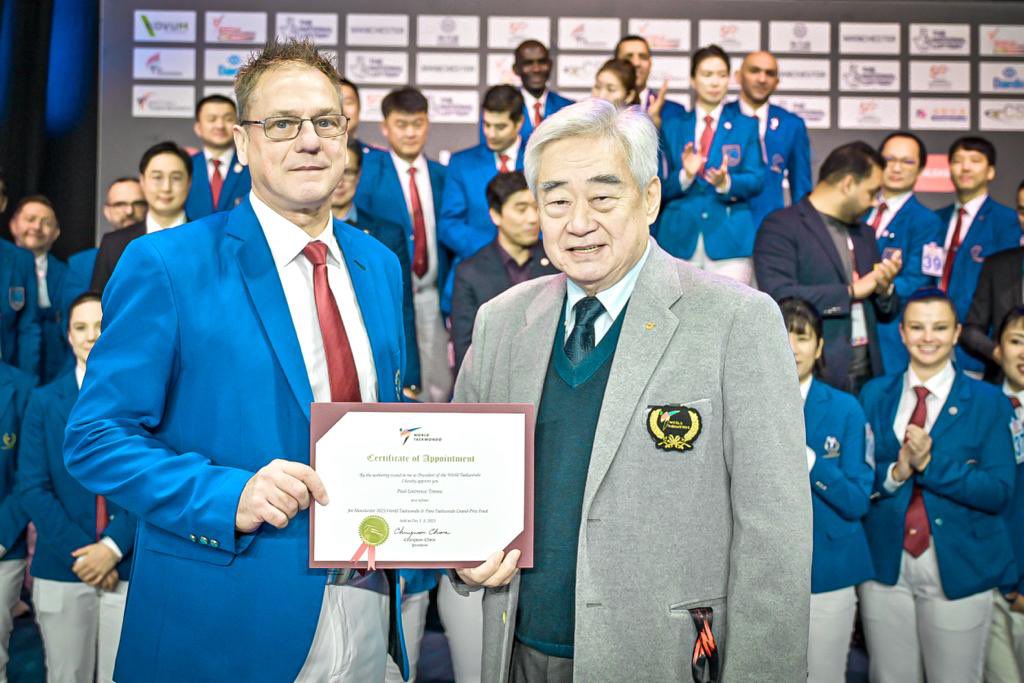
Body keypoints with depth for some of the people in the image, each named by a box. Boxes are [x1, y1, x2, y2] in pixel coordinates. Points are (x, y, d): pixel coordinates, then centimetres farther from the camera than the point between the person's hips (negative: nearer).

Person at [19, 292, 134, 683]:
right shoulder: (45, 401, 7)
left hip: (131, 565, -2)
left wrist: (113, 546, -12)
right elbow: (32, 487, 1)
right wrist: (79, 552, -9)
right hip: (62, 567, 2)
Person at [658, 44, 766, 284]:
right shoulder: (672, 126, 12)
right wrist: (685, 175, -15)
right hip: (679, 237, 1)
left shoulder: (747, 126, 11)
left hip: (730, 237, -1)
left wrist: (725, 183, -19)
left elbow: (756, 180, 1)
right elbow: (662, 187, 6)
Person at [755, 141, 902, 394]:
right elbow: (779, 296, -20)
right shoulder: (781, 226, -6)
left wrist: (884, 288, -1)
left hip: (866, 377, 7)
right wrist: (850, 291, -11)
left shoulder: (864, 233, 18)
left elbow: (886, 313, 22)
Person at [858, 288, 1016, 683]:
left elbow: (999, 493, -9)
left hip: (959, 571, -2)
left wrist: (930, 464, -18)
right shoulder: (873, 395, 5)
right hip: (884, 566, 2)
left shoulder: (988, 402, -1)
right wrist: (895, 472, -17)